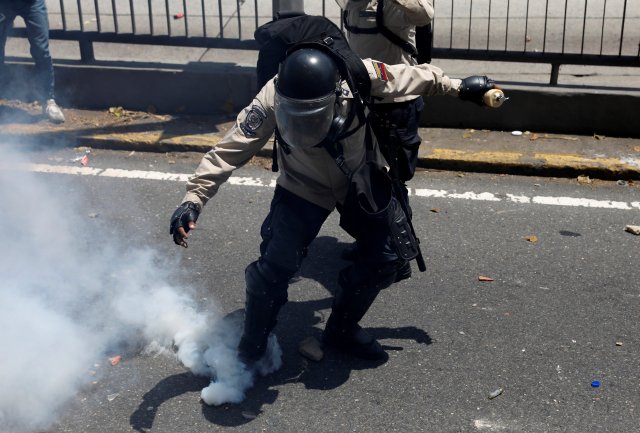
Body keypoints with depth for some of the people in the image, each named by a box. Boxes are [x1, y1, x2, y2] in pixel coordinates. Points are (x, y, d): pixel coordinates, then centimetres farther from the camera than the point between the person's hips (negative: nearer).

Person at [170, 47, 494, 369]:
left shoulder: (361, 77, -31)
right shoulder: (272, 100, -33)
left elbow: (416, 77, -11)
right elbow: (229, 149, -29)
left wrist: (457, 86, 4)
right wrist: (193, 198, -36)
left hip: (360, 180, 3)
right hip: (303, 187, -2)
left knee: (385, 258, 0)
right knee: (276, 266, -15)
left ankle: (342, 330, 25)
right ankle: (251, 350, 10)